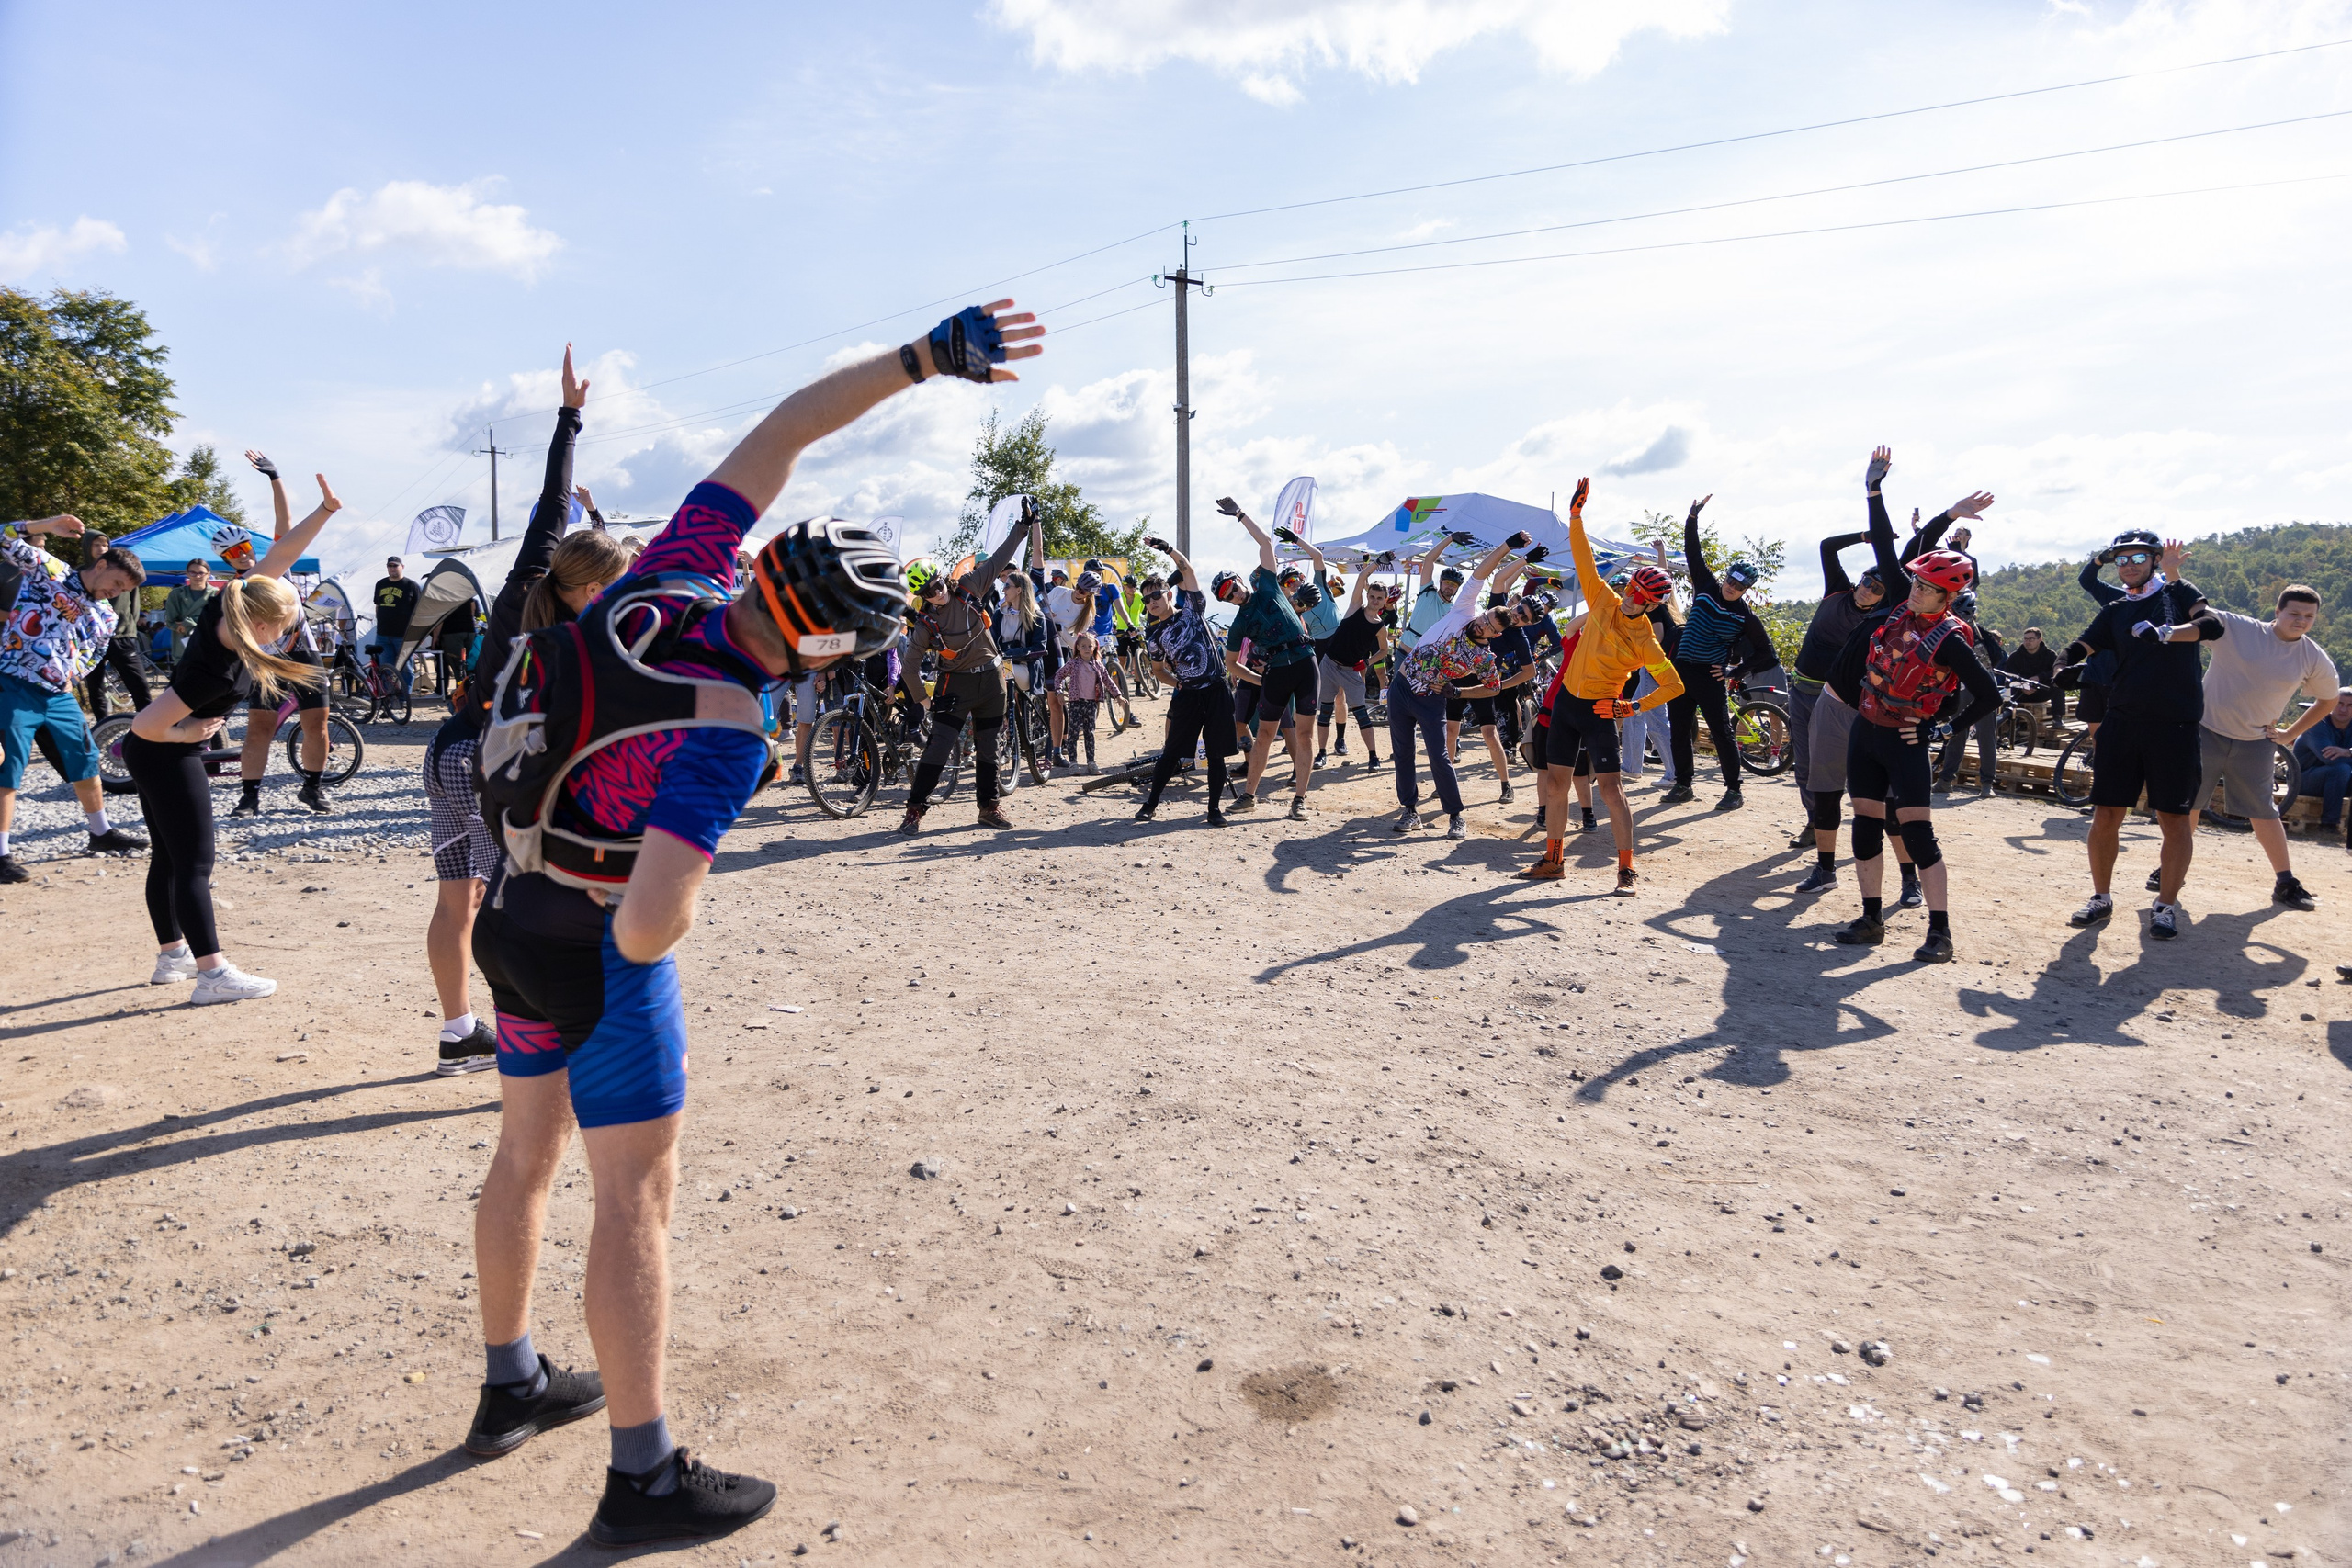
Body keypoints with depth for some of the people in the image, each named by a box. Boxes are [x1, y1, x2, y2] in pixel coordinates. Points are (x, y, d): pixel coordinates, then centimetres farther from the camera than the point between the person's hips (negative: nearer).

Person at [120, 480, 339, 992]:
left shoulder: (225, 610, -11)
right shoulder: (218, 671, -33)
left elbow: (278, 557, -6)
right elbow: (147, 725, -31)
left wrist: (325, 510, -14)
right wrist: (189, 734, -12)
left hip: (147, 756, 9)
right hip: (168, 758, -9)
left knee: (168, 858, 17)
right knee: (195, 864, -5)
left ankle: (171, 955, 28)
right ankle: (213, 975, -1)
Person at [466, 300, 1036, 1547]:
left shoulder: (667, 574, -11)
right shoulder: (725, 736, -30)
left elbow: (781, 429, -4)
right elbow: (647, 932, -34)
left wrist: (922, 356, -6)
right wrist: (677, 894, -11)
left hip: (511, 916, 9)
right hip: (597, 948, -9)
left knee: (526, 1155, 21)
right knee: (637, 1197, 3)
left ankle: (512, 1386, 40)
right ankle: (644, 1476, 14)